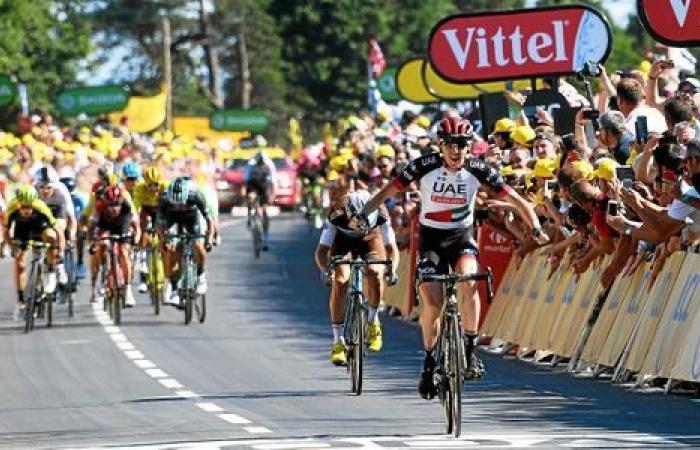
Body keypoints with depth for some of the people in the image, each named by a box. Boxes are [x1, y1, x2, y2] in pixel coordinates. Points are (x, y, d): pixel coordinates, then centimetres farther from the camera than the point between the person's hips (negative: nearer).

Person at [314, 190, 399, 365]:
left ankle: (373, 321, -2)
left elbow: (392, 248, -31)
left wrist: (392, 270, -50)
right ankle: (338, 342, -17)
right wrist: (325, 270, -55)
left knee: (374, 274, -29)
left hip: (370, 241, 0)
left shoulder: (380, 215, -34)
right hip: (343, 242, 0)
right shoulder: (337, 215, -36)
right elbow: (321, 250, -35)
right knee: (339, 281, -24)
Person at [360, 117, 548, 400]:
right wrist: (363, 216, -22)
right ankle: (429, 360, 11)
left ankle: (470, 350, -17)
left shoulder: (477, 170, -12)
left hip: (462, 237, 0)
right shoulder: (425, 166, -14)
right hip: (431, 238, 0)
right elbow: (387, 192, -9)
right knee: (432, 303, -13)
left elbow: (516, 200, -10)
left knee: (467, 281, -30)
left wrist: (536, 228, -23)